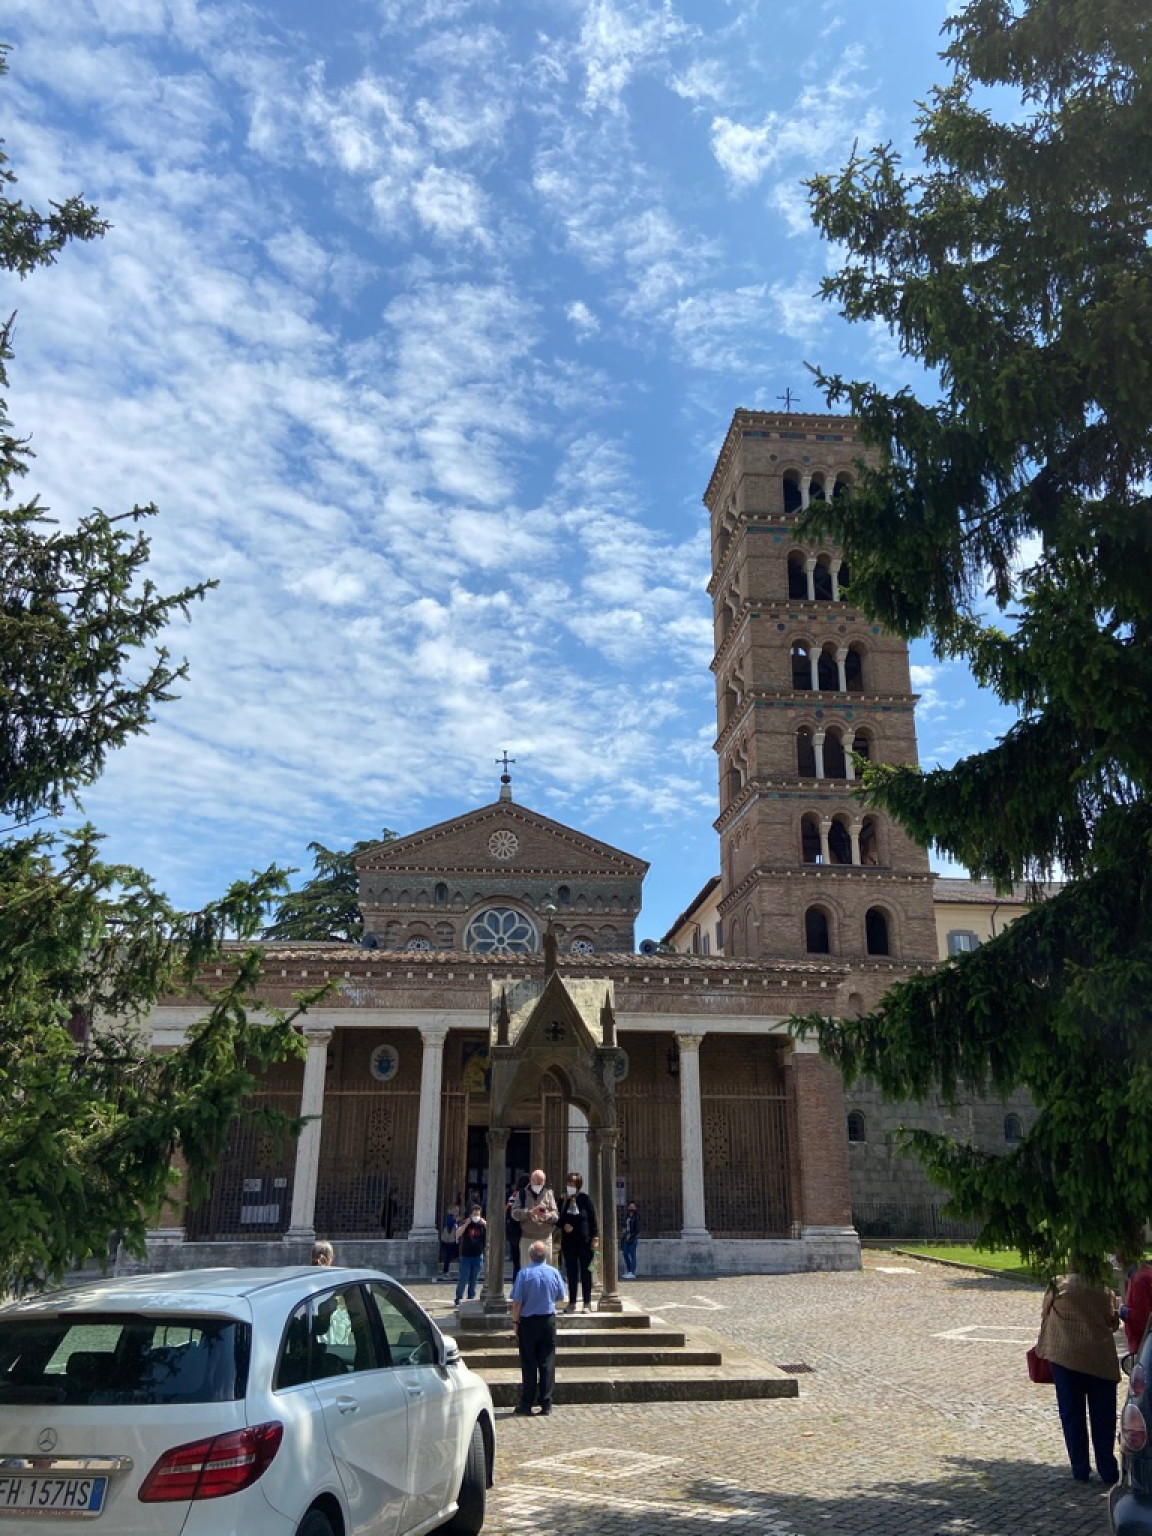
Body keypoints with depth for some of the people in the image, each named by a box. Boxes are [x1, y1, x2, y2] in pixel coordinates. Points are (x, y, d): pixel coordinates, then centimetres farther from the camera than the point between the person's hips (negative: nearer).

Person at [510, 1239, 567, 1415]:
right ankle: (546, 1403, 10)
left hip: (528, 1321, -2)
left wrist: (515, 1322, -2)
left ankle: (527, 1403, 11)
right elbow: (561, 1297, 7)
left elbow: (517, 1302, -13)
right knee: (547, 1363, 8)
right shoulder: (554, 1273, -5)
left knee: (529, 1364, 6)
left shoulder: (524, 1273, -14)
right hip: (548, 1321, 2)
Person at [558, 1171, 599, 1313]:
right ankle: (572, 1302, 15)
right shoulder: (563, 1201, 5)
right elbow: (559, 1219, 11)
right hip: (568, 1242, 3)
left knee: (585, 1272, 2)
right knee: (571, 1273, 7)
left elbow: (593, 1219, -3)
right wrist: (564, 1225, -10)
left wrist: (595, 1237, -8)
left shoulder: (585, 1199, -3)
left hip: (584, 1241, -3)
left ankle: (587, 1303, 9)